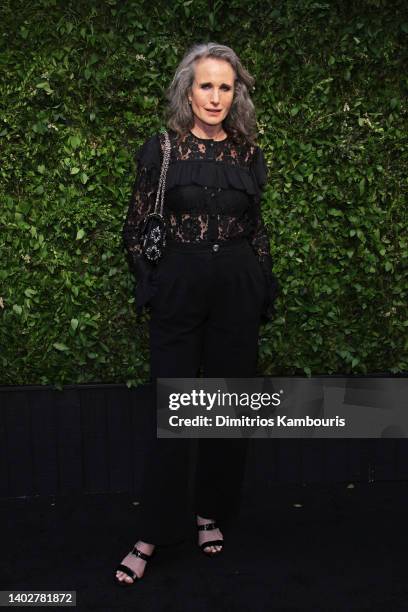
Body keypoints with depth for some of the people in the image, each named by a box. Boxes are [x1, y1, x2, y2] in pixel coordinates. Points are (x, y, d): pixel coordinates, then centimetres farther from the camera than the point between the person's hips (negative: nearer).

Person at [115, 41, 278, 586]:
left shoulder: (249, 154, 7)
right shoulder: (160, 150, 0)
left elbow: (256, 229, 13)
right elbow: (134, 228, 3)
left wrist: (264, 292, 8)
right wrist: (151, 286, -3)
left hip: (237, 294, 3)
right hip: (178, 294, -2)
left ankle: (212, 514, 27)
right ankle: (152, 535, 12)